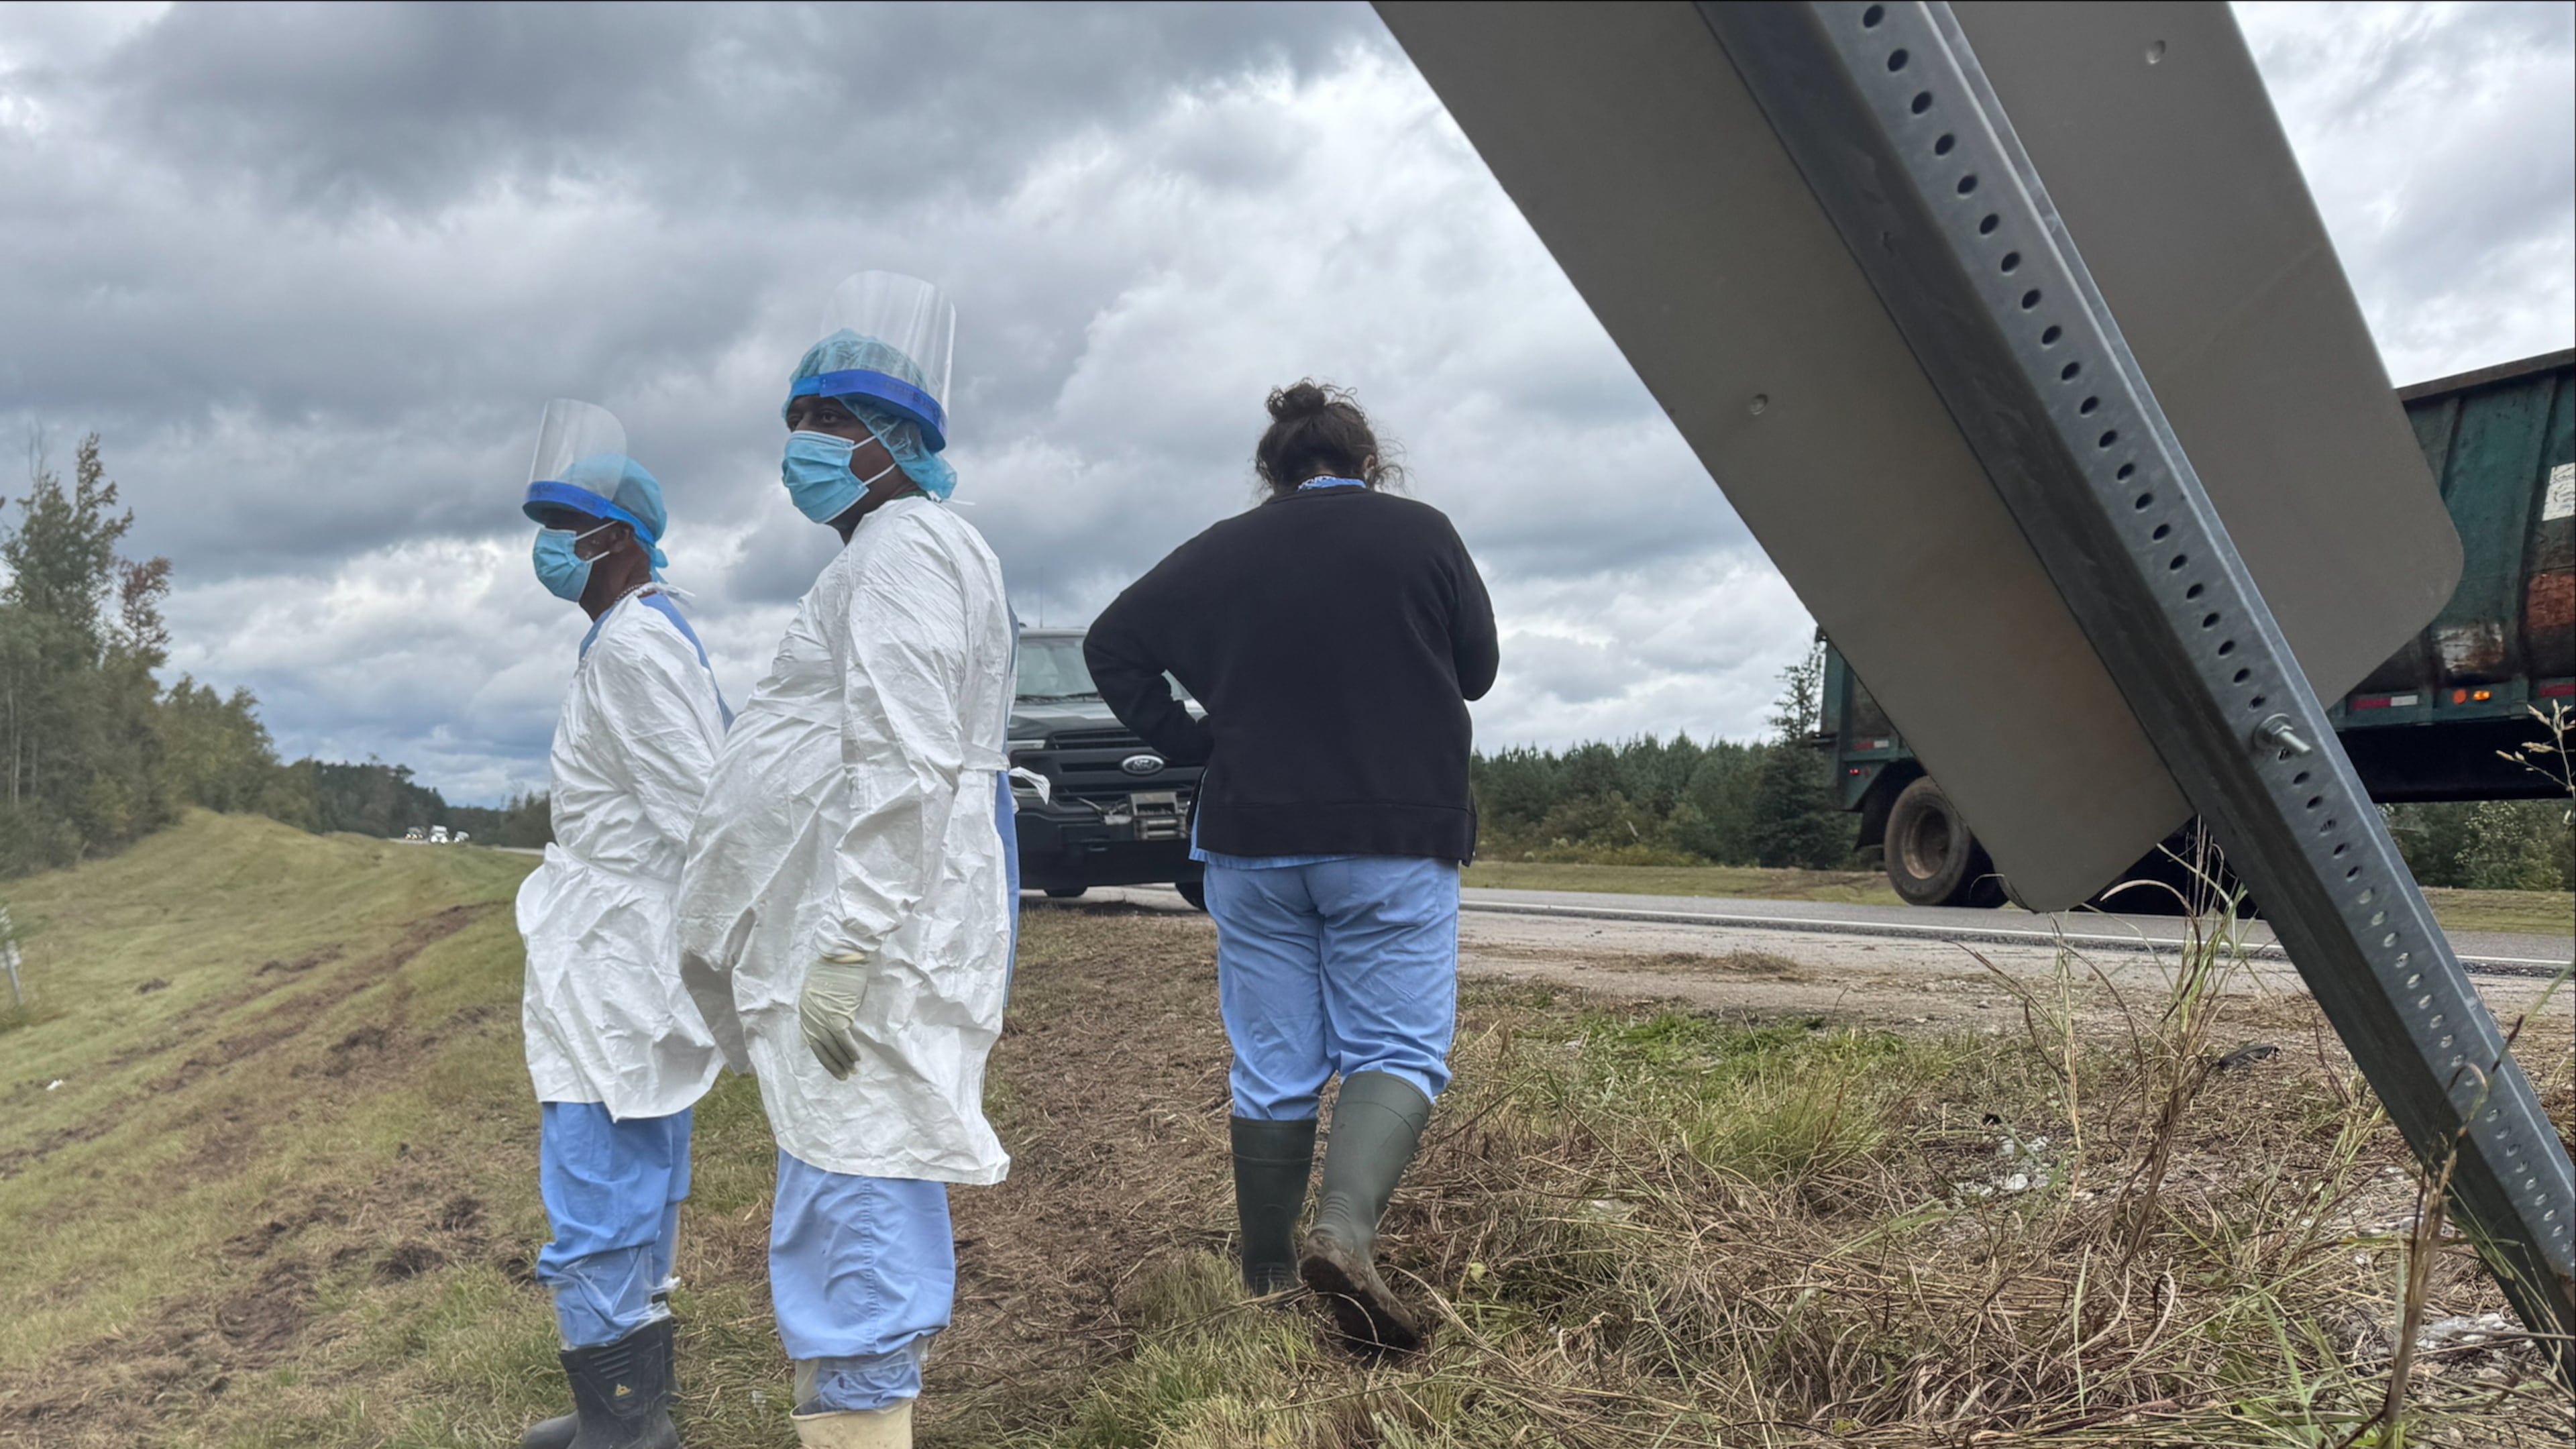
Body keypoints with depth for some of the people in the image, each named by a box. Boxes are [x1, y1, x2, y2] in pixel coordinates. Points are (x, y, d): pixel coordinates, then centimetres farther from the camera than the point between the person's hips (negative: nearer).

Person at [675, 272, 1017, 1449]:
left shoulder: (903, 548, -11)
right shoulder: (892, 551, 22)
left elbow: (905, 770, -22)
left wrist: (844, 951, -25)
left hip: (868, 939, -11)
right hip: (851, 928, 11)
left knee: (851, 1202, -9)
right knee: (867, 1195, 15)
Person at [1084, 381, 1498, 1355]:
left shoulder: (1224, 550, 2)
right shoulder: (1421, 535, -3)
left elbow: (1113, 642, 5)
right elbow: (1477, 669, 7)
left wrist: (1189, 742, 6)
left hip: (1253, 843, 3)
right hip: (1397, 839, -2)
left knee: (1273, 1071, 10)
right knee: (1397, 1052, 3)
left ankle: (1266, 1281, 19)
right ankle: (1345, 1229, -21)